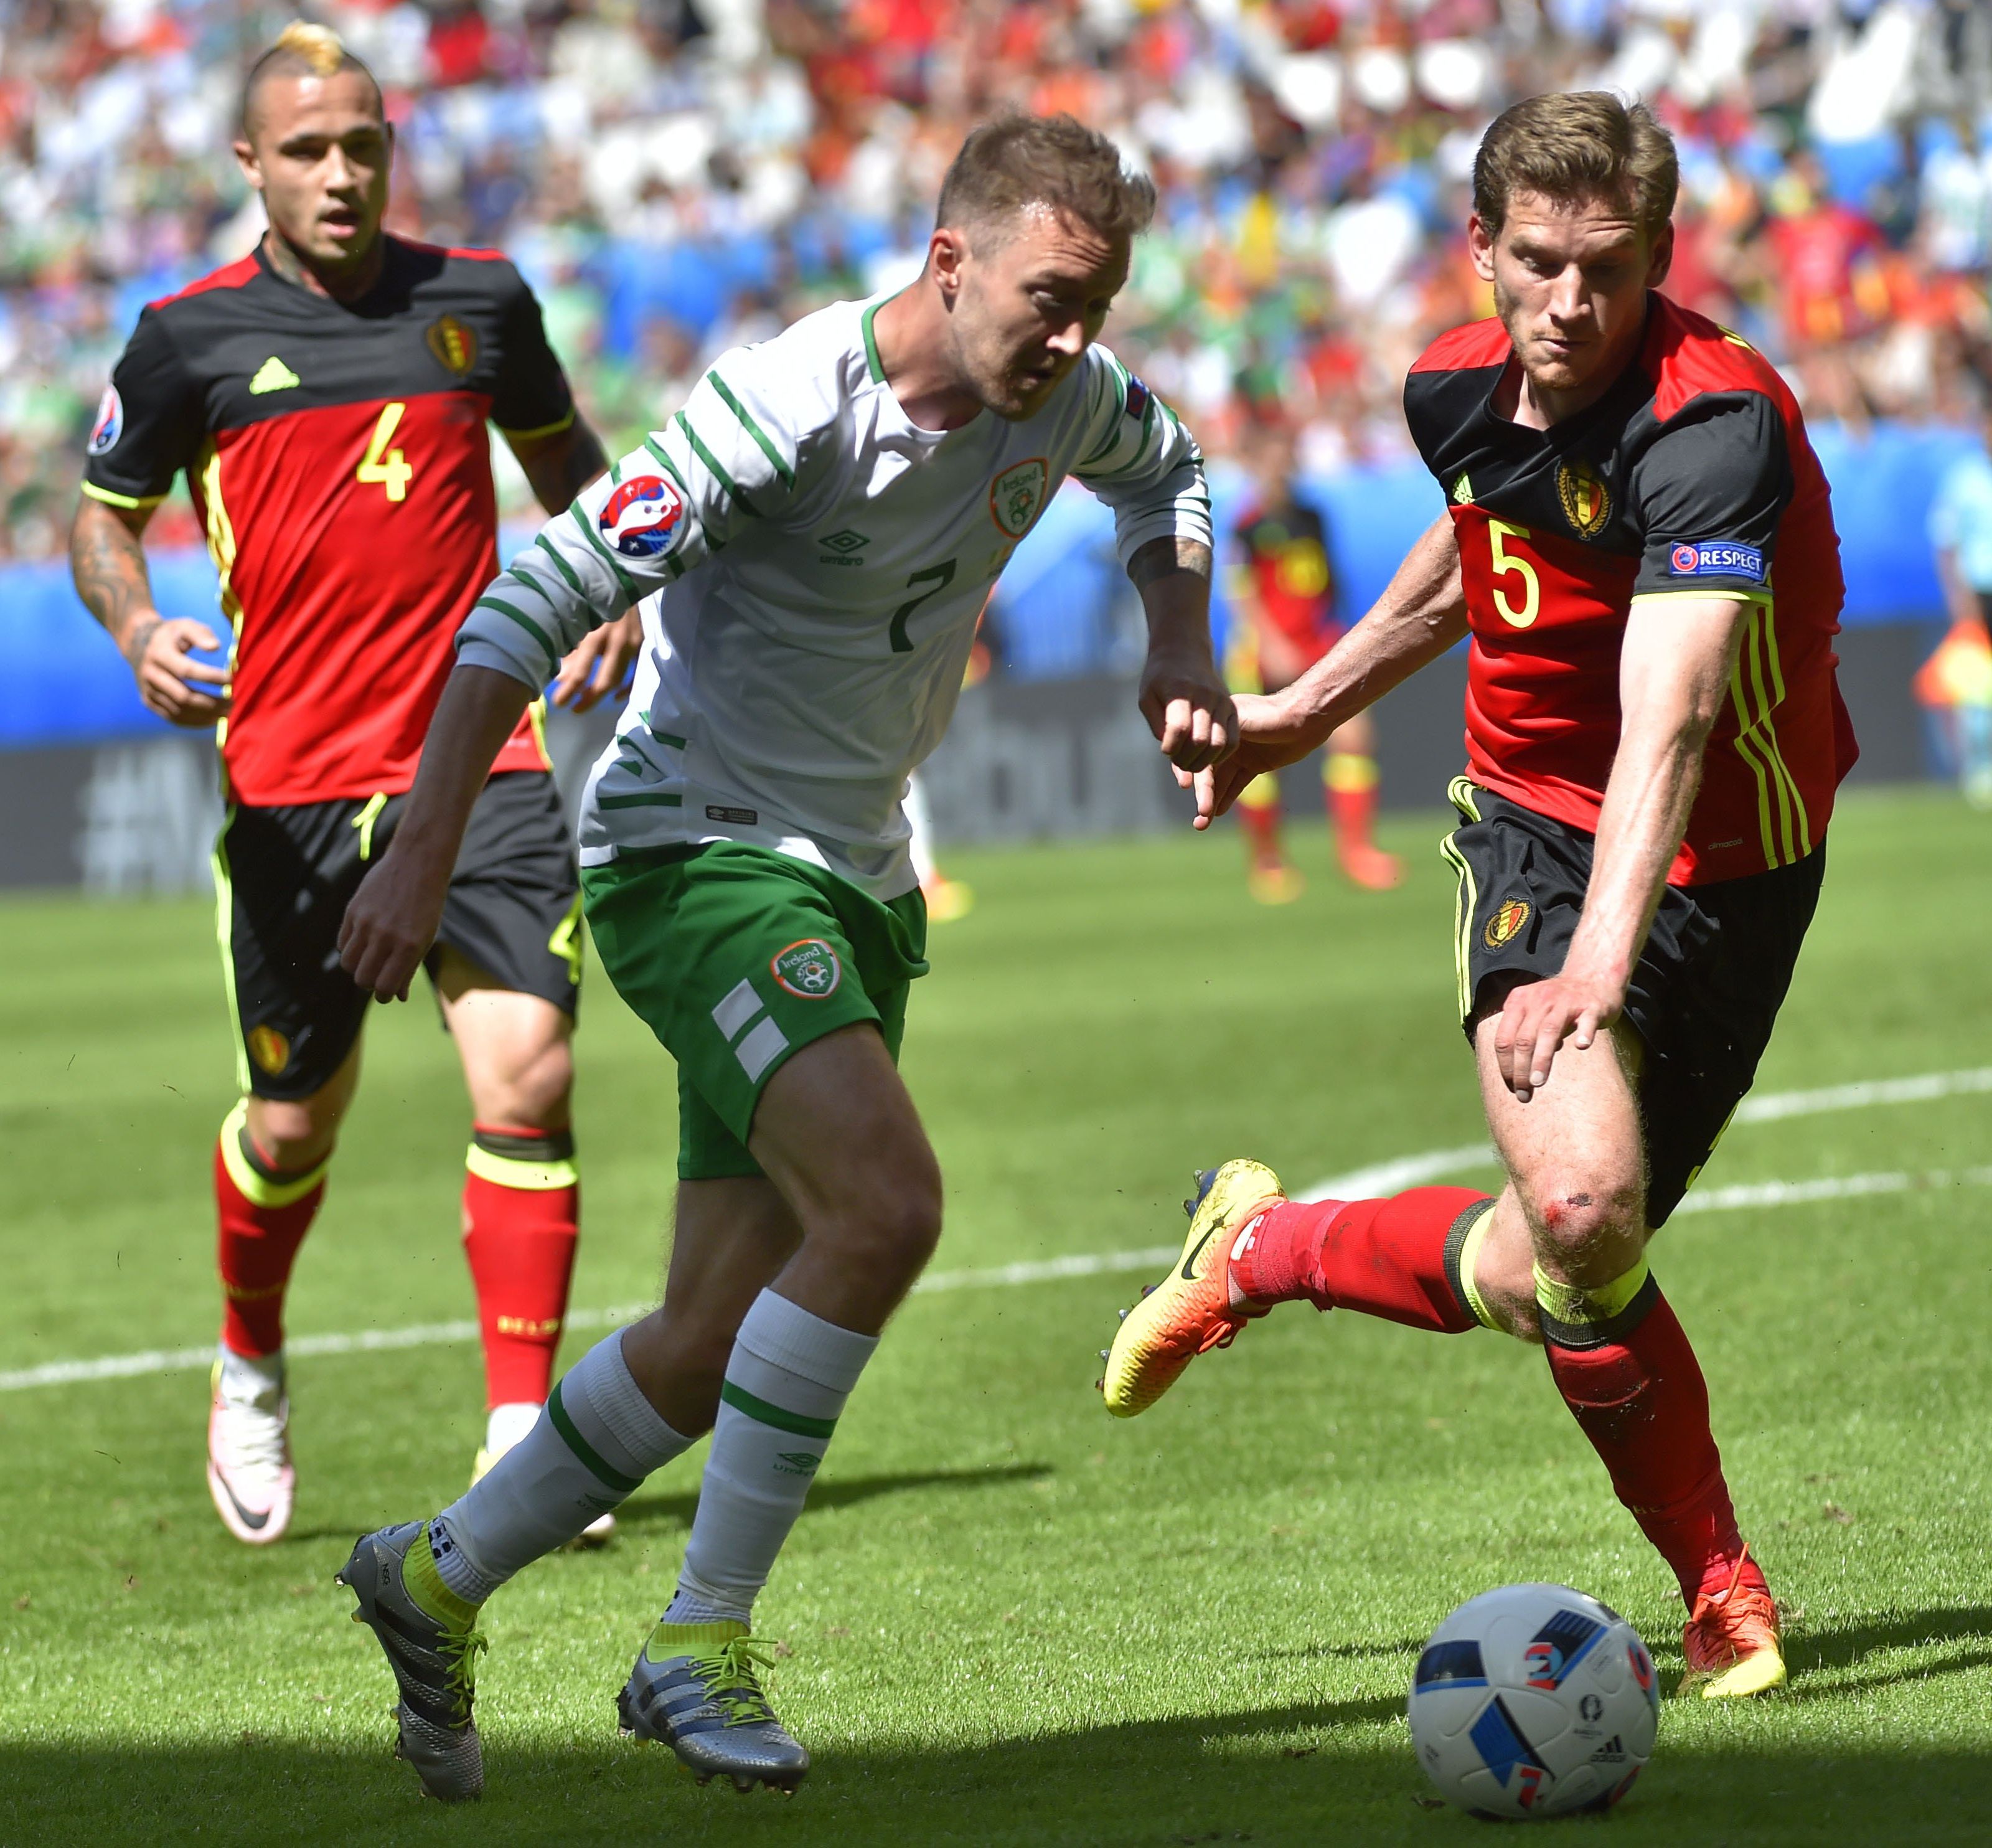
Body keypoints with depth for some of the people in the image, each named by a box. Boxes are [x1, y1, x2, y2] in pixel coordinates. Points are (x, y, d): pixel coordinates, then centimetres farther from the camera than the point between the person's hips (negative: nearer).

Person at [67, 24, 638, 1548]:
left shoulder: (479, 300, 6)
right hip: (289, 783, -1)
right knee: (293, 1127, 8)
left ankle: (520, 1435, -9)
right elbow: (106, 513, 12)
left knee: (527, 1080, -15)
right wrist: (137, 626, -9)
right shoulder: (190, 337, 1)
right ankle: (251, 1369, 39)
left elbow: (565, 458, 23)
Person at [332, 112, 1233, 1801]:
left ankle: (436, 1581, 29)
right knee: (885, 1204, -28)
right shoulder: (790, 408, -23)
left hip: (853, 881, 8)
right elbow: (539, 599, -23)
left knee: (718, 1343, 8)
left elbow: (1164, 470, 25)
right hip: (694, 852, -8)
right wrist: (424, 853, -27)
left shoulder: (1062, 395, 0)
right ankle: (703, 1643, -18)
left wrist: (1181, 651, 8)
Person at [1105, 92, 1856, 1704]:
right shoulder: (1460, 389, -5)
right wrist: (1302, 713, 31)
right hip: (1532, 828, 3)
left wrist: (1601, 967, -49)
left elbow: (1665, 725, -37)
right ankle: (1717, 1587, 2)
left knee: (1589, 1267, 1)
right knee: (1579, 1223, -19)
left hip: (1720, 864, -3)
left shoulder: (1715, 425, -25)